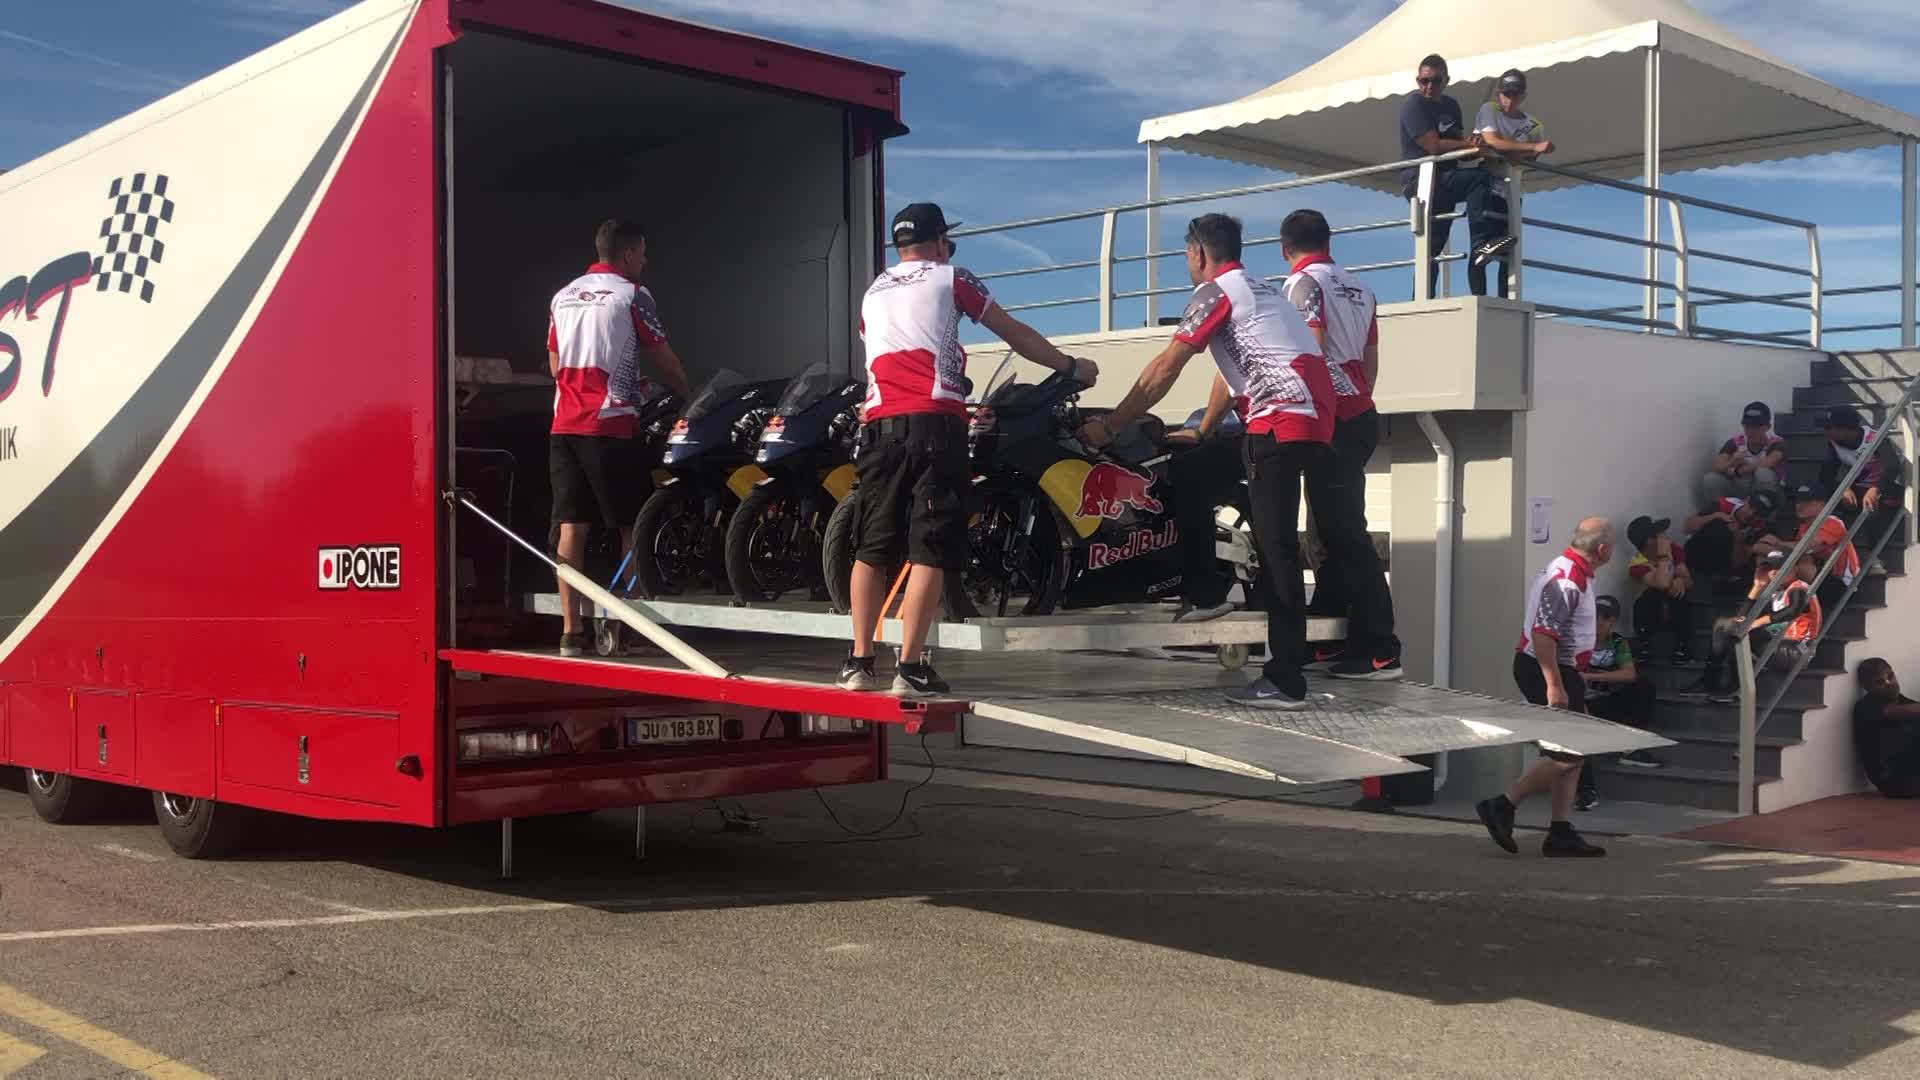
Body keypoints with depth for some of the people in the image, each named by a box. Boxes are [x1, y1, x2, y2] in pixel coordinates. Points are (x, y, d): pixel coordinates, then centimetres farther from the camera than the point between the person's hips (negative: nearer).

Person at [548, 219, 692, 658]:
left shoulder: (563, 297, 17)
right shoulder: (631, 295, -2)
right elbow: (665, 360, 0)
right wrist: (689, 397, 18)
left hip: (564, 424, 6)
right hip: (609, 425, -6)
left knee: (571, 527, 3)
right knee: (631, 526, 2)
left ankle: (571, 630, 1)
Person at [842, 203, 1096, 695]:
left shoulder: (873, 292, 27)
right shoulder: (949, 277, 12)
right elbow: (1016, 334, 16)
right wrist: (1071, 366, 30)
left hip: (880, 424, 5)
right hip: (934, 423, -5)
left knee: (872, 548, 9)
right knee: (929, 550, -6)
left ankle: (859, 661, 7)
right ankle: (910, 666, -11)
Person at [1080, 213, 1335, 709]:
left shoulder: (1216, 292, -2)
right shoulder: (1258, 290, 27)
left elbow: (1163, 371, -6)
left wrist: (1109, 425, 0)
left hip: (1282, 417, -10)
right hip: (1310, 414, 10)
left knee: (1275, 547, -10)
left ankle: (1285, 682, -10)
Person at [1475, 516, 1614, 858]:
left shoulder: (1572, 572, 14)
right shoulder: (1566, 581, -20)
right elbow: (1543, 634, -27)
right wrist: (1553, 685, -29)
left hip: (1561, 670, 11)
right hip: (1547, 670, -11)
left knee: (1571, 754, 11)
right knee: (1568, 754, -9)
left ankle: (1561, 833, 14)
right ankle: (1502, 806, -6)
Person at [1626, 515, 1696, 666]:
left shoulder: (1673, 549, -3)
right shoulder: (1637, 565, -20)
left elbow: (1689, 582, -8)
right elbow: (1662, 584, -37)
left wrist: (1681, 581, -32)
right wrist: (1664, 555, -31)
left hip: (1677, 613, 3)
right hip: (1652, 614, -3)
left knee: (1679, 592, -30)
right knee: (1652, 593, -35)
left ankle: (1683, 647, -20)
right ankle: (1644, 646, -22)